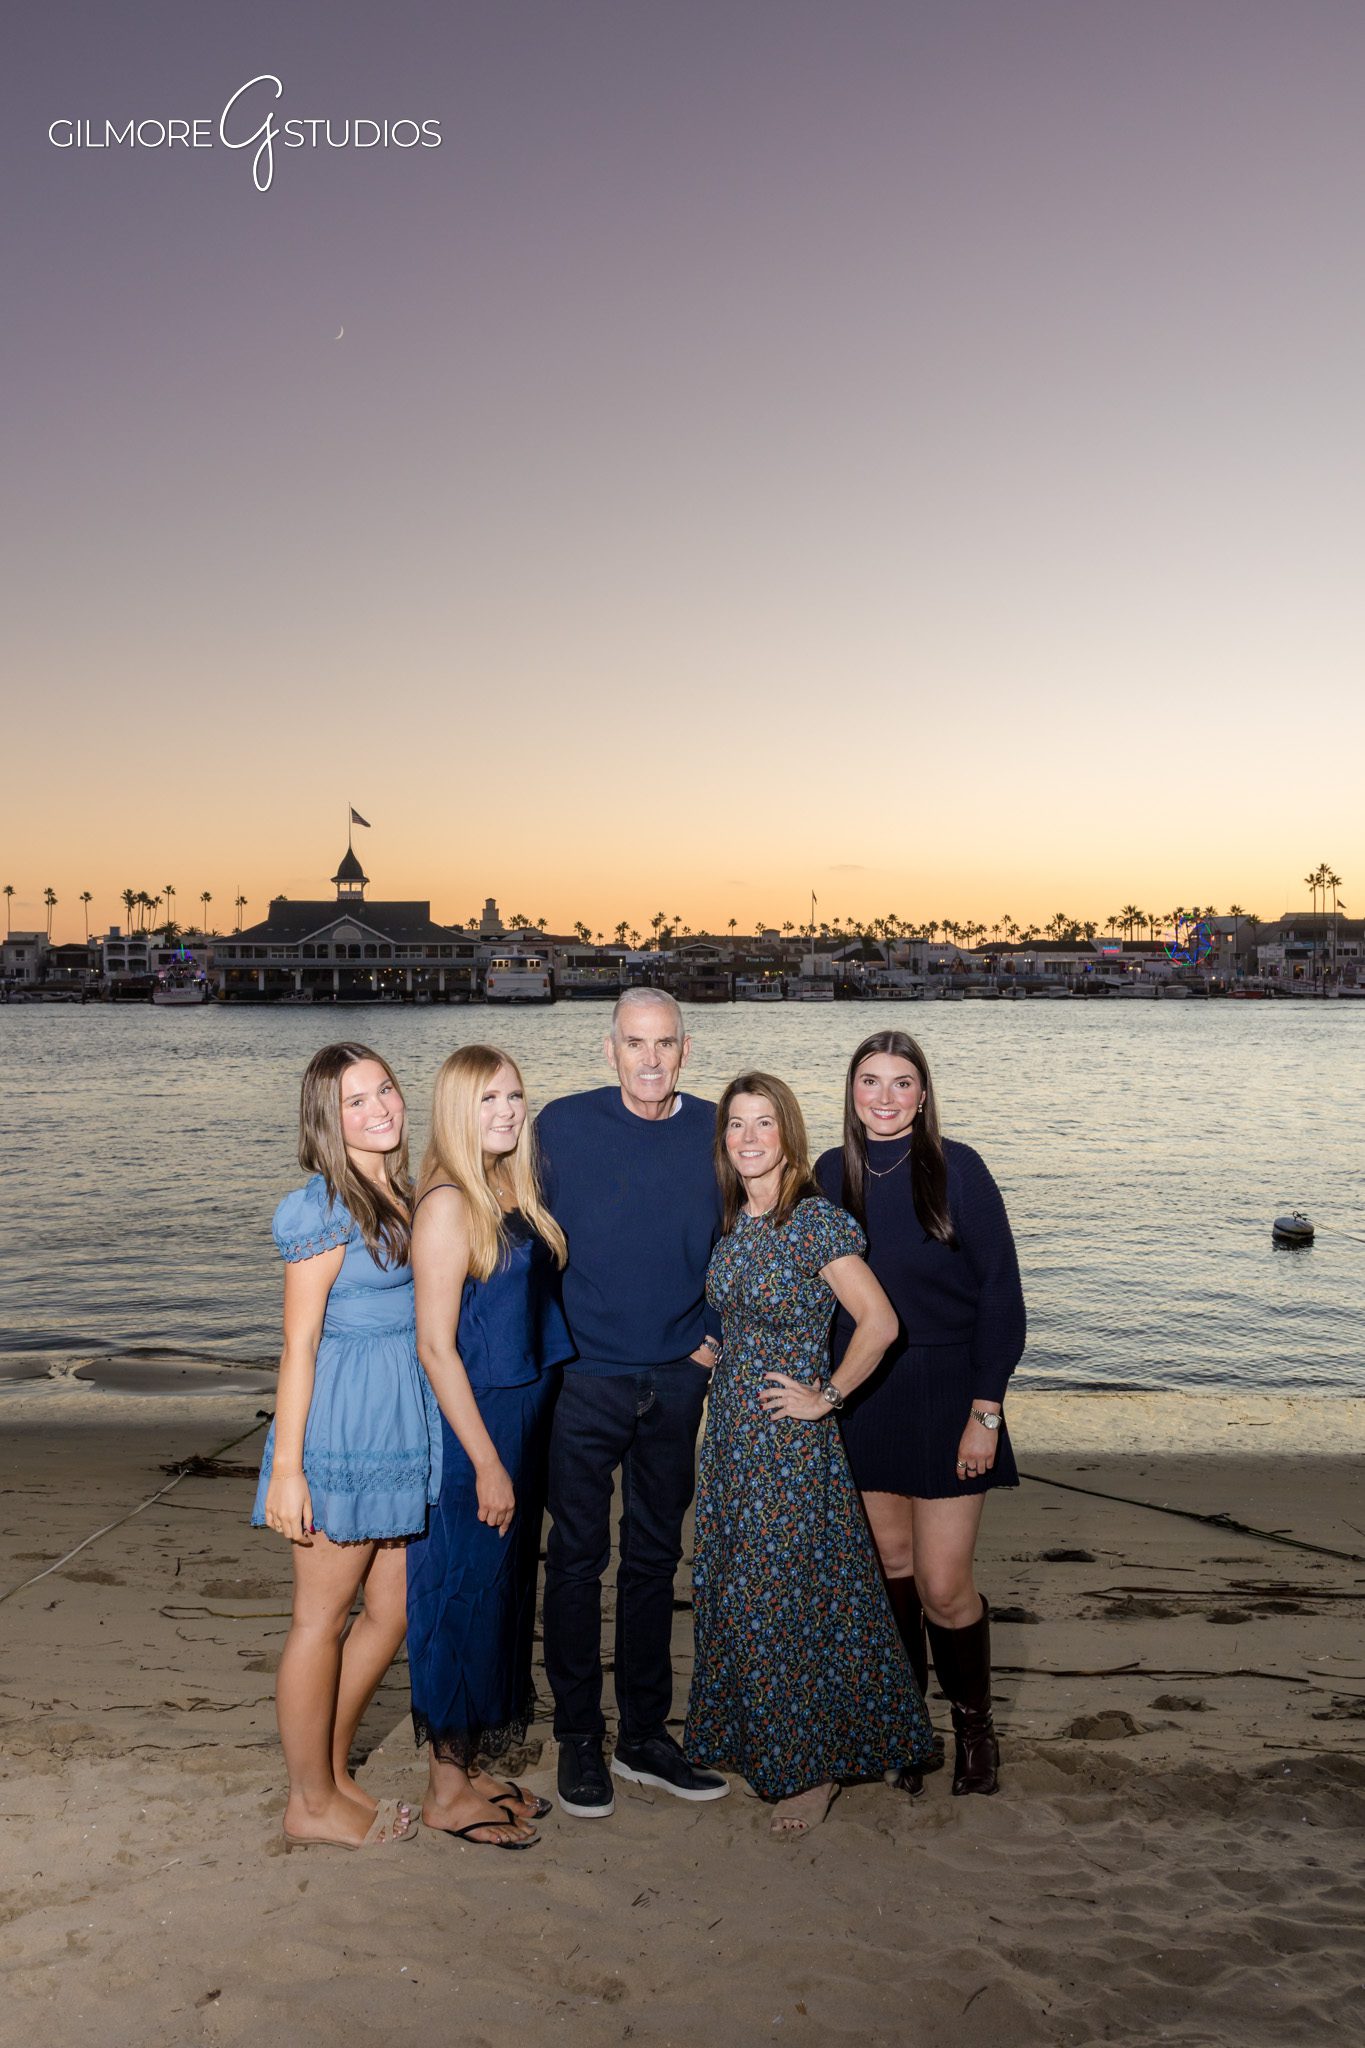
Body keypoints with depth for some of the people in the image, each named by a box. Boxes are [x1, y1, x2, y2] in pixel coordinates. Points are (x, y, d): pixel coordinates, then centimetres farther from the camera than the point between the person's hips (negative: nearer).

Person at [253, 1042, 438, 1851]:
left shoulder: (404, 1196, 10)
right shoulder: (325, 1210, -13)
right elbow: (299, 1344, -12)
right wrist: (287, 1467, -13)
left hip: (403, 1426, 8)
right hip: (345, 1424, -8)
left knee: (394, 1611, 15)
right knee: (323, 1618, 7)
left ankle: (332, 1770, 33)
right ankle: (313, 1805, 22)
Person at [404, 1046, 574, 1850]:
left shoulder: (516, 1195, 8)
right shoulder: (448, 1205, -17)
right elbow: (436, 1346, -18)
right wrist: (486, 1460, -18)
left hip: (524, 1420, 8)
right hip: (469, 1428, -8)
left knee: (505, 1592, 17)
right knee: (464, 1596, 3)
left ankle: (473, 1769, 32)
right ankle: (447, 1790, 20)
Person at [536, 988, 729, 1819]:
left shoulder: (717, 1133, 1)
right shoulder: (563, 1125, -5)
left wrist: (719, 1333, 3)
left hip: (676, 1379, 3)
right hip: (582, 1378, -2)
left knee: (655, 1557, 13)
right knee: (578, 1557, 5)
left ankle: (645, 1735, 27)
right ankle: (579, 1740, 20)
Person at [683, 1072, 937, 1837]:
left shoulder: (815, 1220, -17)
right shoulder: (733, 1222, 5)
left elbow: (879, 1322, -19)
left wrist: (826, 1397, -13)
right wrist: (721, 1364, 12)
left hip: (791, 1437, -7)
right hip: (733, 1429, 7)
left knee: (791, 1595, 1)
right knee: (735, 1592, 15)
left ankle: (814, 1769, 19)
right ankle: (754, 1743, 33)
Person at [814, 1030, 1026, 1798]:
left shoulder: (957, 1168, -10)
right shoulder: (832, 1174, 1)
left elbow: (1001, 1294, -8)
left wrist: (986, 1411, -11)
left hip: (945, 1395, -3)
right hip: (862, 1396, 4)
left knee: (944, 1584, -2)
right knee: (891, 1564, 12)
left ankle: (975, 1725, 24)